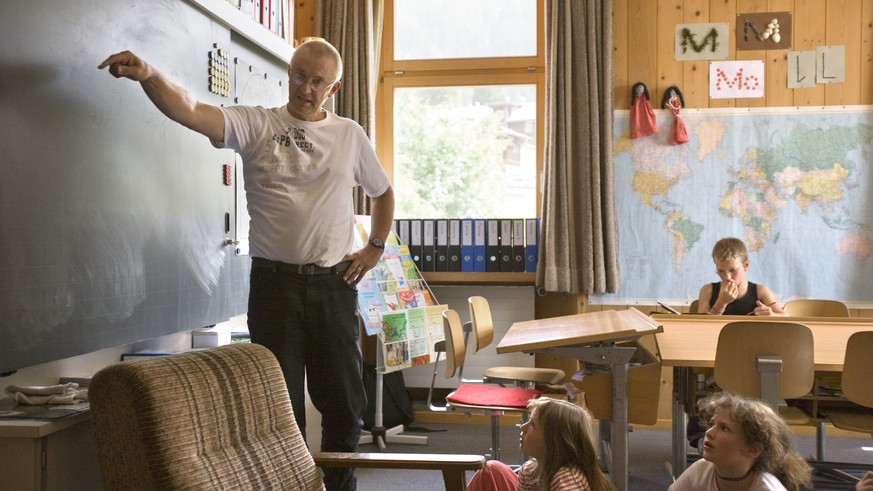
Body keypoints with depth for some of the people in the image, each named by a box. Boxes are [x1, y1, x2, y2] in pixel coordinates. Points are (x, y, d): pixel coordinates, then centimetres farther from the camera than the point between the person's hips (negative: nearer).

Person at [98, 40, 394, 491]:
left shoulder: (350, 136, 8)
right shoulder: (255, 124, -1)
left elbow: (383, 194, 22)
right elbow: (191, 113, -18)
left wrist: (375, 248, 12)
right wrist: (148, 76, -35)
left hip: (334, 284, 3)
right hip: (274, 282, -2)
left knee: (345, 403, 11)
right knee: (280, 407, 6)